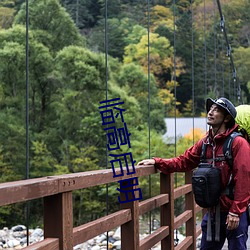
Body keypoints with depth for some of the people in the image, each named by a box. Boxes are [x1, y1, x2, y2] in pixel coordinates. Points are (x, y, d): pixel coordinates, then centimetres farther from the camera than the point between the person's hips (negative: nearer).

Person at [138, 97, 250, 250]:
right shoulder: (205, 143, 7)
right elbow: (183, 162, 10)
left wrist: (235, 212, -19)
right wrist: (157, 162, -3)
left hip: (234, 214, -6)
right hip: (213, 212, 7)